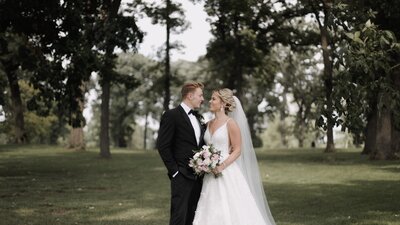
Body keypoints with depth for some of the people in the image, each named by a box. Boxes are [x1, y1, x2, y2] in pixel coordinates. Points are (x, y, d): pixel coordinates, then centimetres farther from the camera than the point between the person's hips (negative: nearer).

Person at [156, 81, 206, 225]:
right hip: (182, 176, -7)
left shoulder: (198, 117, 17)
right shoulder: (171, 115, -8)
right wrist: (174, 171, -12)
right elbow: (163, 146, -11)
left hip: (198, 177, 7)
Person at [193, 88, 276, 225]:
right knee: (211, 213, 4)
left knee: (231, 211, -6)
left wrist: (222, 166, -20)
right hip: (211, 174, 6)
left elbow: (237, 150, -10)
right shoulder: (209, 124, 13)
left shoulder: (231, 123, -7)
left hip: (227, 174, -6)